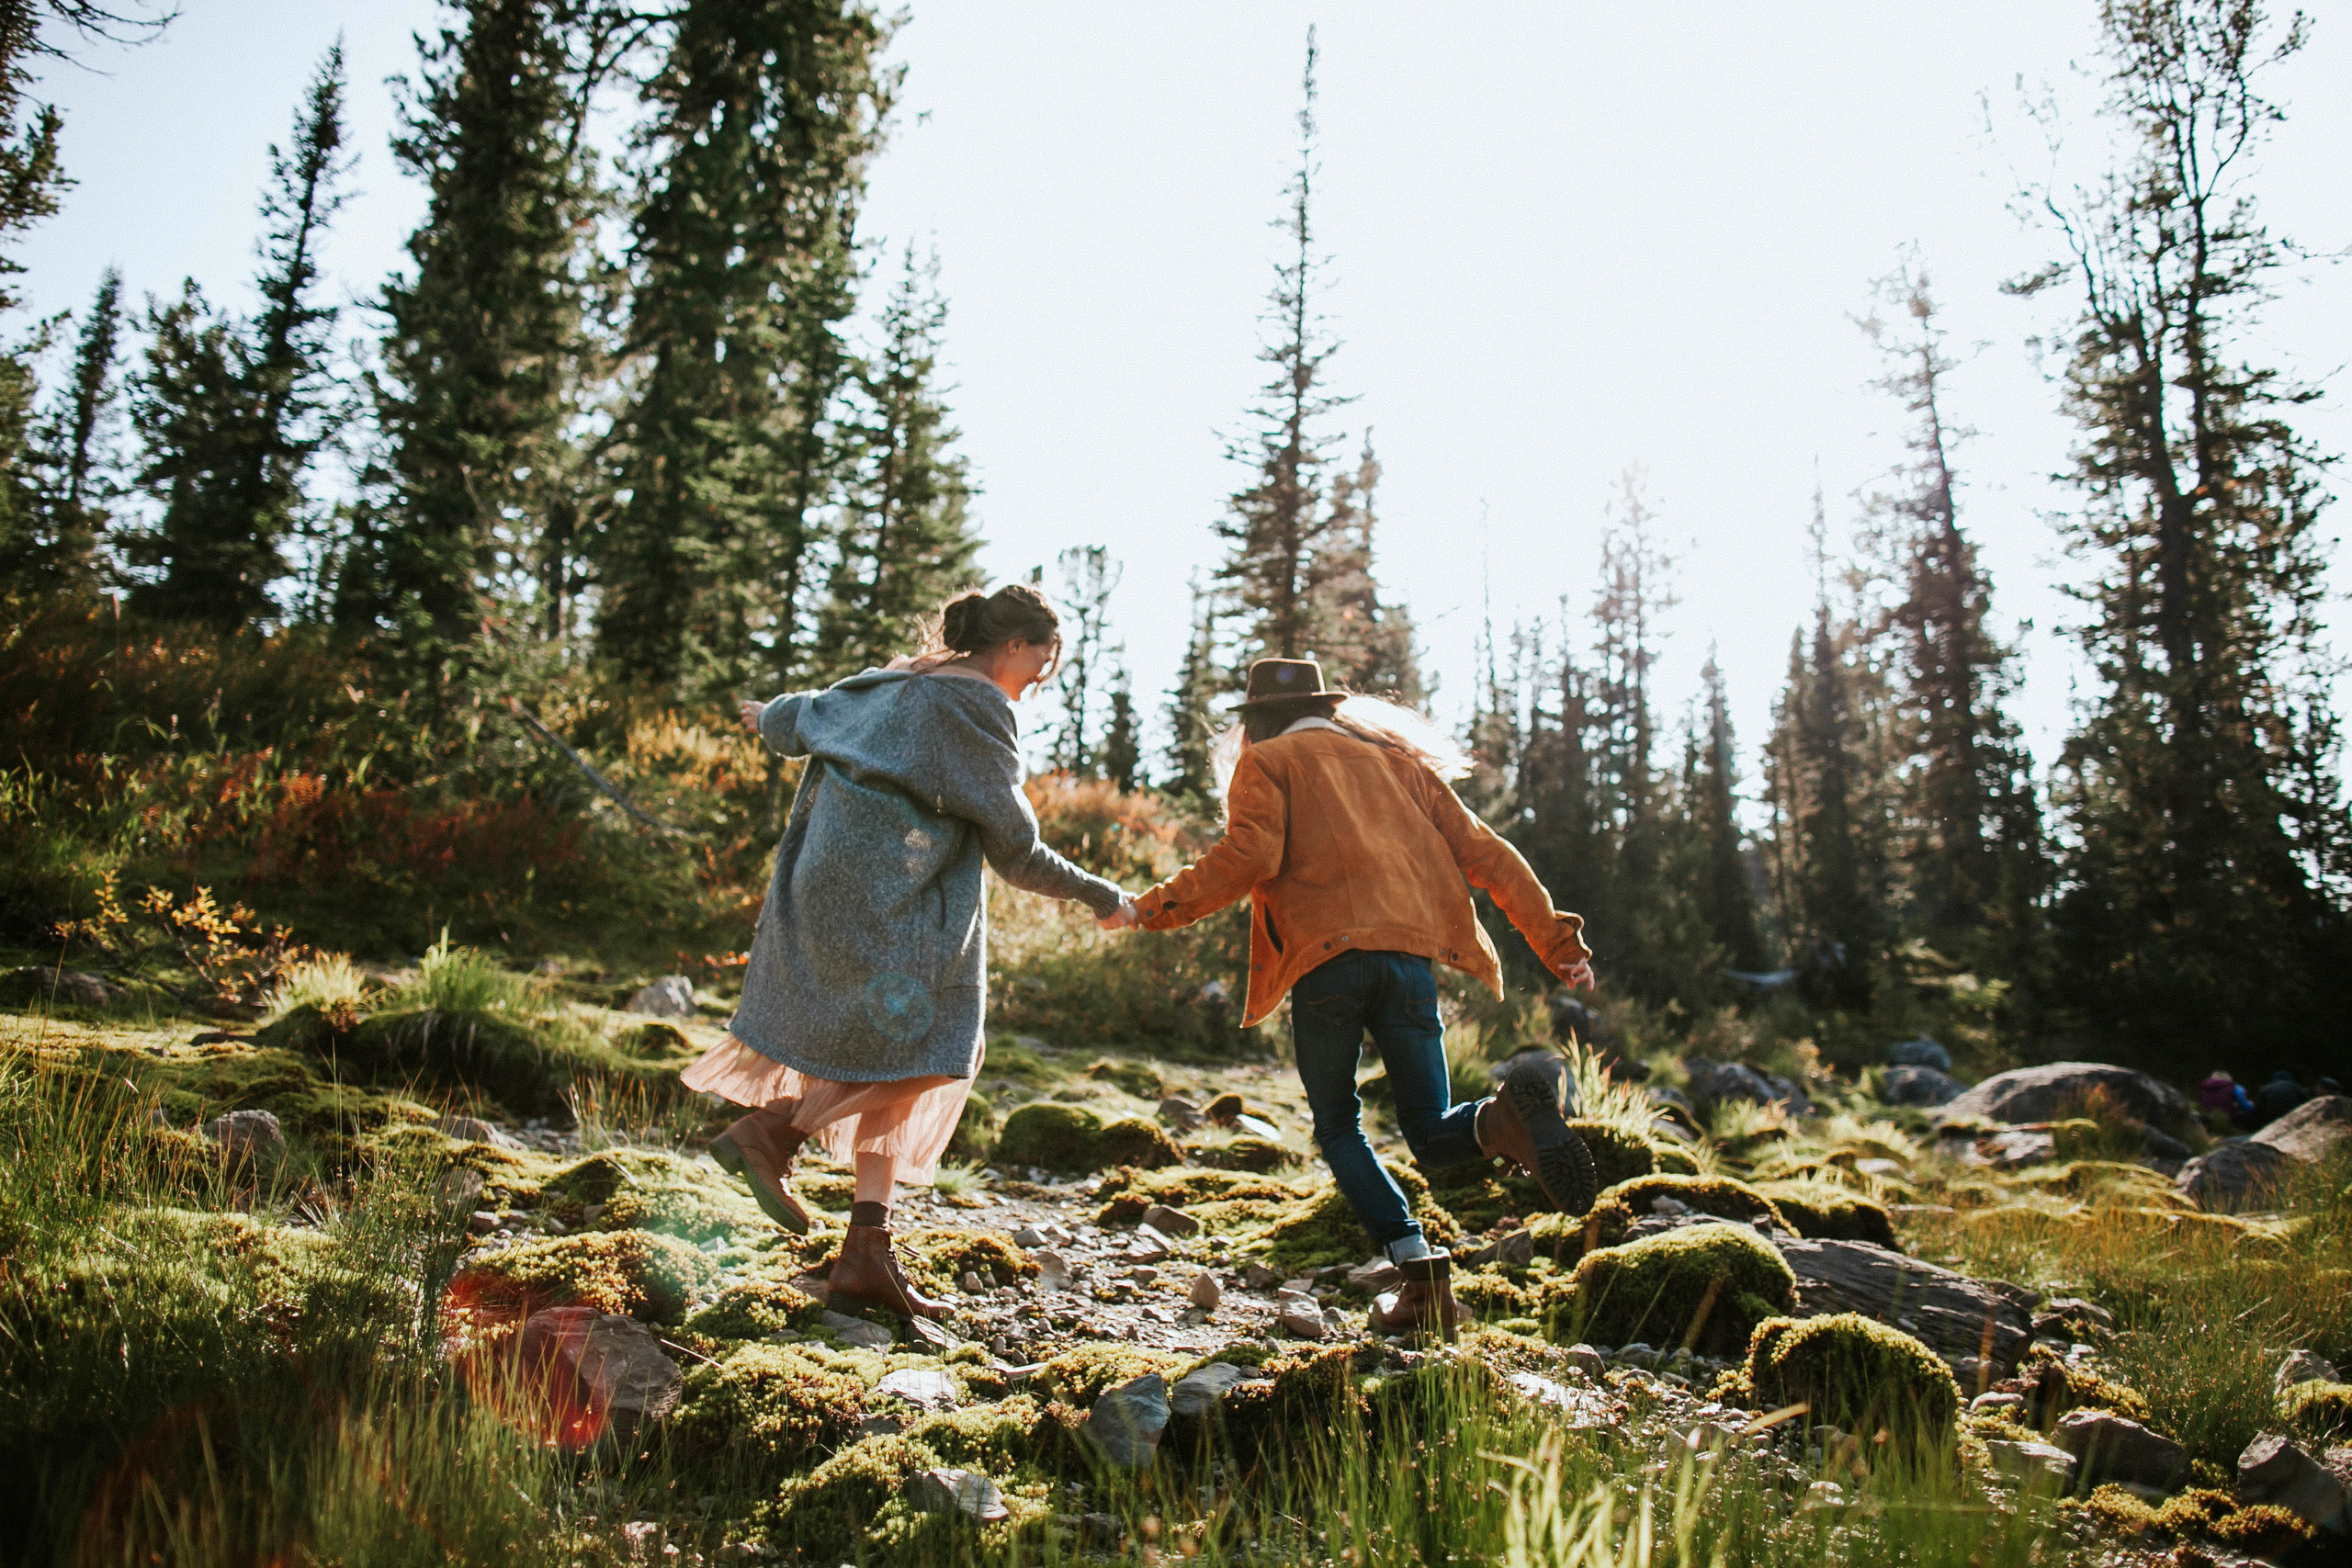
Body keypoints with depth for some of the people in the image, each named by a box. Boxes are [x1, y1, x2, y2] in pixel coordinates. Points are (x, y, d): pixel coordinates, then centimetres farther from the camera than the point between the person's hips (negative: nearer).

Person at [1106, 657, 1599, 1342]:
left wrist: (1157, 907, 2)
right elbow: (1482, 852, 20)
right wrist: (1554, 936, 19)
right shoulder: (1397, 761, 28)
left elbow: (1249, 855, -5)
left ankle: (1421, 1275, -4)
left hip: (1327, 958, -3)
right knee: (1433, 1134, 10)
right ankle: (1507, 1116, -25)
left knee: (1339, 1131, 13)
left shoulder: (1266, 764, 15)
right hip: (1410, 955, 4)